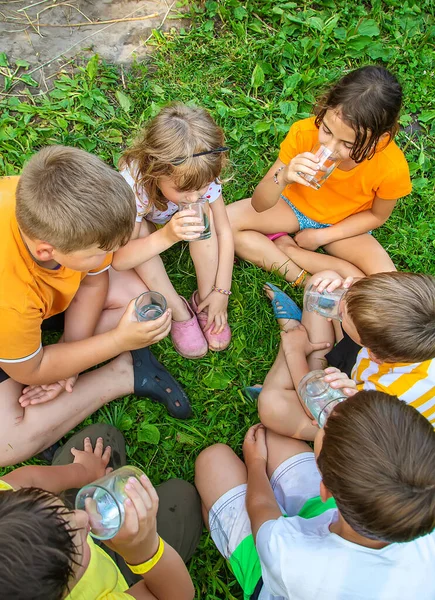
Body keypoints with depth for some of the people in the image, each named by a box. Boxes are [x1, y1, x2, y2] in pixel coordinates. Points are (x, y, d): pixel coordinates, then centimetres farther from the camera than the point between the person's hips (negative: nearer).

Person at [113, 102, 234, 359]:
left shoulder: (204, 176, -32)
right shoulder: (133, 184, -41)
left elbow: (224, 232, -22)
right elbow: (118, 260, -43)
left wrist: (222, 291, -27)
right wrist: (166, 236, -58)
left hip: (175, 220, 2)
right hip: (144, 221, -2)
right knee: (141, 231, -36)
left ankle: (204, 300, -17)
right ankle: (178, 311, -21)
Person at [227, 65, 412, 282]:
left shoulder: (392, 167, -30)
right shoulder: (304, 133, -29)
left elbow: (377, 215, -7)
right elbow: (259, 205, -23)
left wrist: (321, 236, -13)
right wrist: (282, 178, -45)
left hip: (341, 226, 0)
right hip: (295, 204, 1)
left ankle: (285, 247, -14)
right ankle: (301, 277, -18)